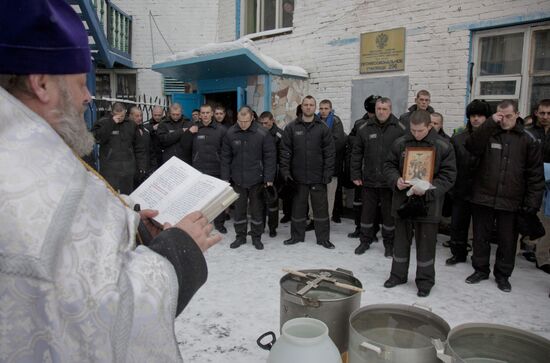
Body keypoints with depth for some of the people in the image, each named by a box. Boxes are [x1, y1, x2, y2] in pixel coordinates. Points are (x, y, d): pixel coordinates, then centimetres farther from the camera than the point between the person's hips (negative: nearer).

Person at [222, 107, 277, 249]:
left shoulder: (262, 134, -10)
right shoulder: (230, 133, -3)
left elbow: (270, 156, -7)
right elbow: (225, 157, 3)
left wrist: (269, 178, -9)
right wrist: (225, 177, 1)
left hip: (256, 179, -2)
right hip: (238, 179, 2)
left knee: (257, 209, 10)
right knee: (239, 209, 12)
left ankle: (256, 237, 25)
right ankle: (240, 236, 27)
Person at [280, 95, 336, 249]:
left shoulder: (323, 128, 2)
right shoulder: (291, 127, 2)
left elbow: (329, 152, 0)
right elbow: (285, 151, 1)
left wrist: (328, 173, -7)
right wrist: (285, 171, -6)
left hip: (318, 176, 0)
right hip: (298, 176, 1)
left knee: (321, 207, 6)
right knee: (298, 207, 11)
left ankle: (323, 238, 18)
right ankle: (297, 235, 25)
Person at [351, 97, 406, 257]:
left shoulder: (400, 129, -3)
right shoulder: (364, 129, 2)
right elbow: (356, 153, 6)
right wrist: (356, 175, 2)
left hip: (391, 181, -1)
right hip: (369, 180, 2)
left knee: (389, 214, 10)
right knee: (367, 212, 12)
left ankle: (389, 243, 26)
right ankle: (365, 240, 28)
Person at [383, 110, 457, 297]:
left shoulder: (443, 146, -7)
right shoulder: (400, 143, 1)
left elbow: (448, 175, -7)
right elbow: (389, 165, 9)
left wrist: (428, 189, -21)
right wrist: (396, 180, -12)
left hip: (428, 203, -3)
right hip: (402, 200, 3)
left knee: (426, 243, 7)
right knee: (401, 239, 15)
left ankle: (425, 280, 23)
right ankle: (398, 274, 31)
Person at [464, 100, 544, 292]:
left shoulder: (528, 139, 1)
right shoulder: (488, 133, 3)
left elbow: (536, 173, 1)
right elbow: (471, 146, -16)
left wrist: (532, 202, -5)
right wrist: (491, 123, -18)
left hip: (511, 201, -1)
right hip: (483, 197, 1)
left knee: (507, 240, 10)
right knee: (481, 236, 11)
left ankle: (503, 274, 27)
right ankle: (480, 269, 27)